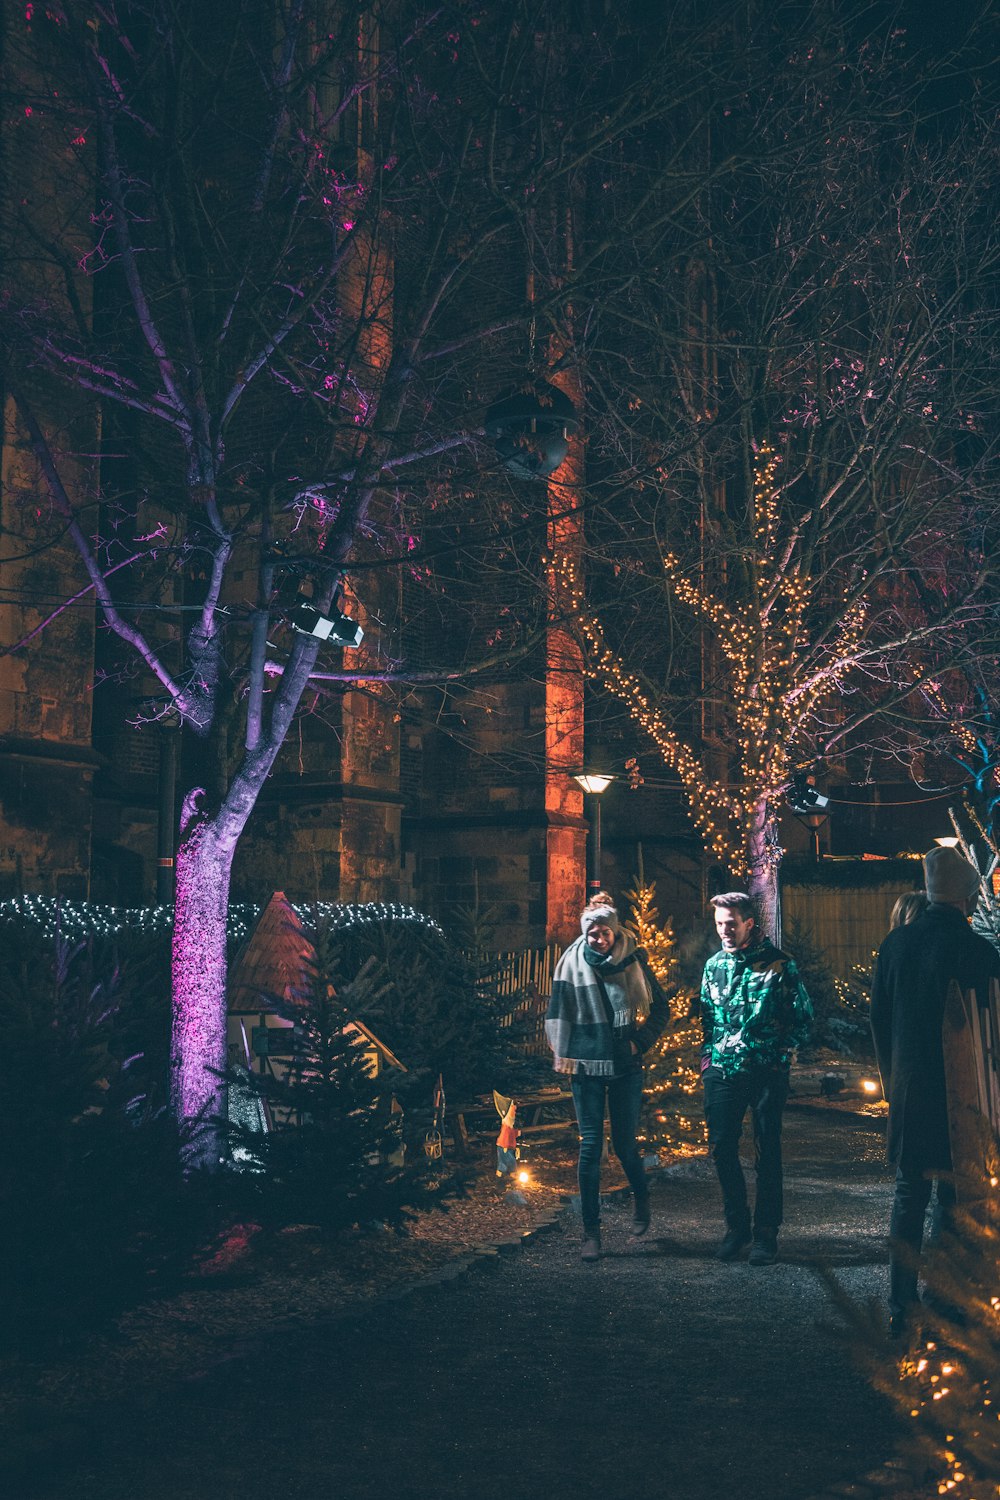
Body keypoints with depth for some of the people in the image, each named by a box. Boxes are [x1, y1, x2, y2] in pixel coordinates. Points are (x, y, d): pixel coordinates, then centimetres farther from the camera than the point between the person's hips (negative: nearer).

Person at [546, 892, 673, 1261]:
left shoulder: (633, 961, 1)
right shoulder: (572, 963, -1)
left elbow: (661, 1007, 11)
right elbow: (558, 1013, 5)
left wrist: (641, 1041, 1)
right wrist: (563, 1057, -1)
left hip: (625, 1065, 0)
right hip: (587, 1066, 0)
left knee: (625, 1144, 3)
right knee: (590, 1146, -3)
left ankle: (641, 1198, 35)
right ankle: (591, 1231, 3)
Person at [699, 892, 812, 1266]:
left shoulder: (778, 964, -5)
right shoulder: (714, 965, 10)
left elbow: (803, 1015, -1)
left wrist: (781, 1052, -6)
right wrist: (709, 1054, 10)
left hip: (766, 1071, -4)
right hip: (722, 1071, 4)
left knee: (767, 1152, 2)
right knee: (722, 1147, 5)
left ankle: (766, 1233, 9)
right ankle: (736, 1225, 19)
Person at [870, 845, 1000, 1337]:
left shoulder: (895, 943, 3)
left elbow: (878, 1020, 10)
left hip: (907, 1093, 5)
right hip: (961, 1100, -5)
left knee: (909, 1195, 14)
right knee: (955, 1202, 3)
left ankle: (900, 1308, 17)